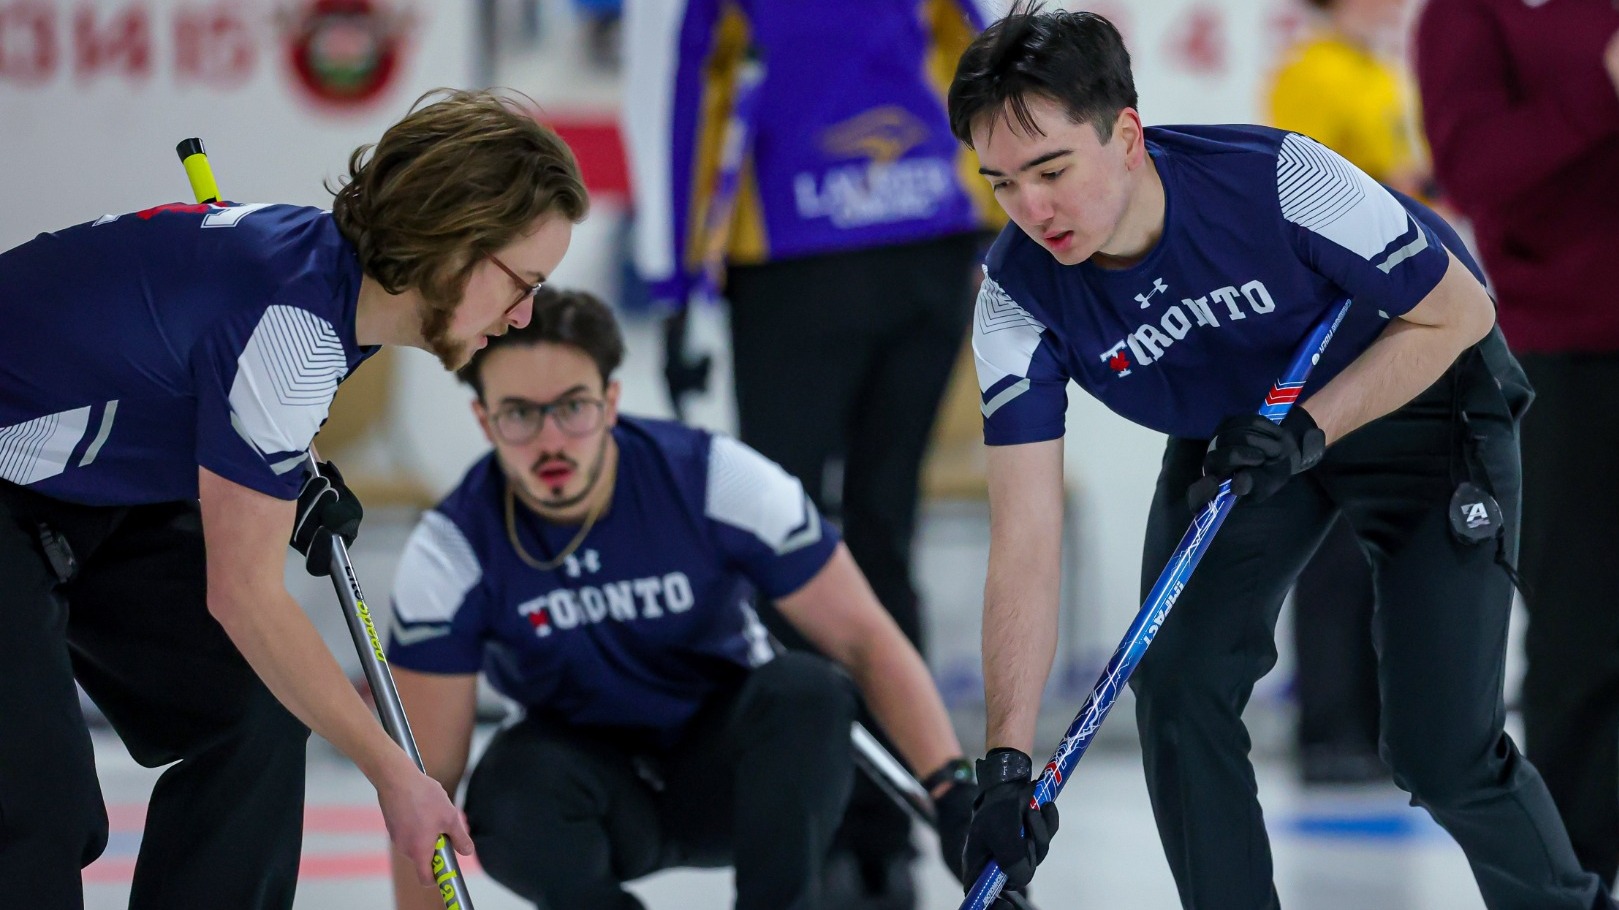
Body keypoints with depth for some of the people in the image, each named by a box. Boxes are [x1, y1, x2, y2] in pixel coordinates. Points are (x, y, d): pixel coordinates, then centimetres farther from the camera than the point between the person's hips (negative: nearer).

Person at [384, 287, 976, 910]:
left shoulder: (714, 479, -20)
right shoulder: (451, 549, -18)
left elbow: (866, 640, -17)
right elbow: (425, 782, -16)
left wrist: (953, 792, -28)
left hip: (725, 771, 0)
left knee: (805, 691, -31)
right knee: (507, 795, -33)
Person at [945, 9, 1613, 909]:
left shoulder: (1279, 180, -36)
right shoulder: (1020, 296, -24)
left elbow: (1459, 312, -19)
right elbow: (1026, 540, -25)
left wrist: (1310, 428, -31)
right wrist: (1007, 762, -34)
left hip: (1419, 399, -4)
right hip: (1235, 426, 4)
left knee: (1442, 752, -9)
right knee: (1178, 691, -13)